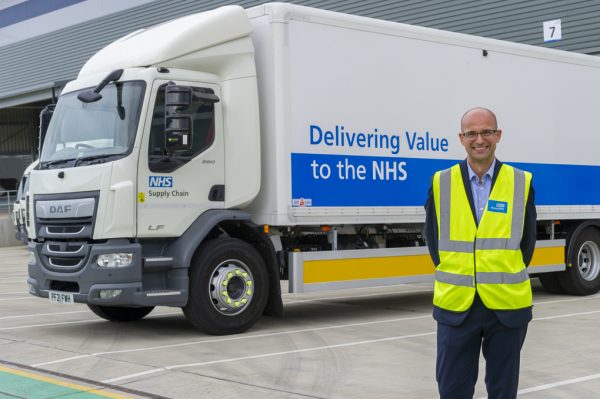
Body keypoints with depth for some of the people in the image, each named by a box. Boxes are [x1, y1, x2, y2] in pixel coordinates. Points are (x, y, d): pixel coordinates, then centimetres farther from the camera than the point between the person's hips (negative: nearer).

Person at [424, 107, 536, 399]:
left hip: (508, 306, 0)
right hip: (455, 305, 0)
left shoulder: (521, 182, 1)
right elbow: (433, 238, 10)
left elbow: (527, 241, 9)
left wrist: (507, 278, 7)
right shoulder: (441, 183, 1)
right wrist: (453, 276, 6)